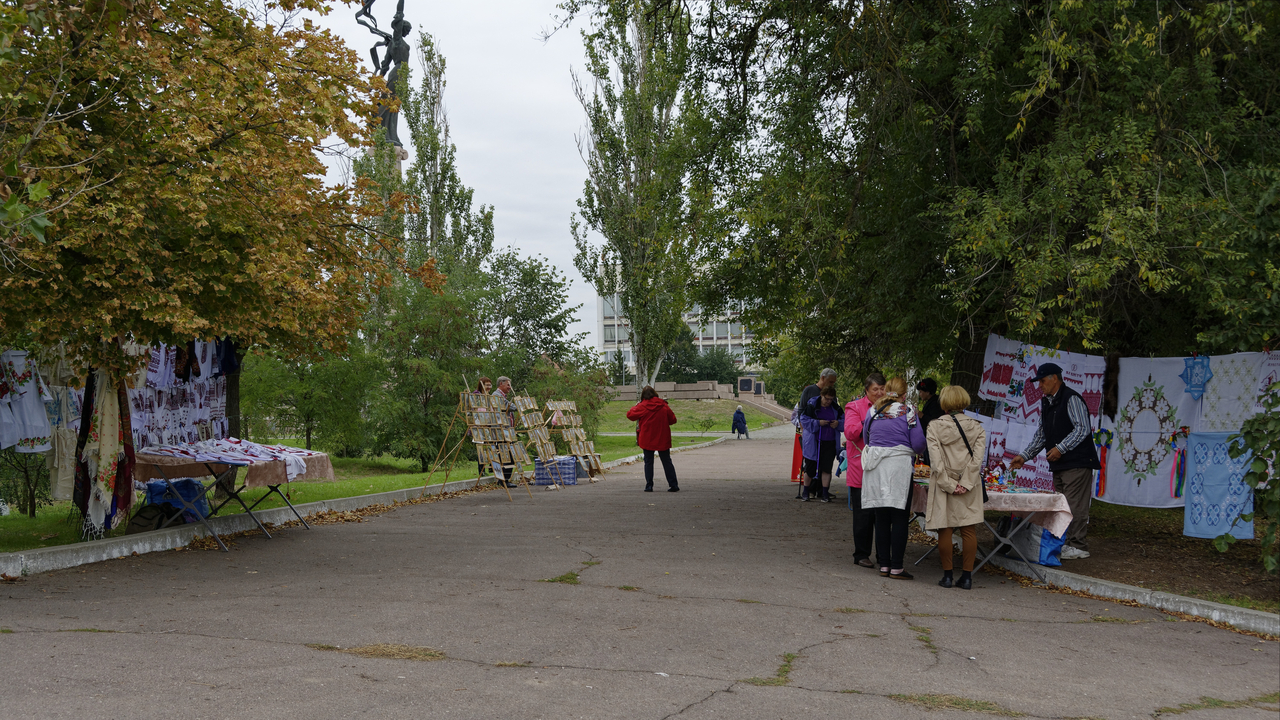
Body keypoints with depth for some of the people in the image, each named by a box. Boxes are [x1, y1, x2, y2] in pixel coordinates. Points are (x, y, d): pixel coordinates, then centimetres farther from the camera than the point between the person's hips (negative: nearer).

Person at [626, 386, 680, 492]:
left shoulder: (641, 407, -8)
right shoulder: (663, 406, -2)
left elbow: (630, 415, 2)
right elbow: (673, 420, 5)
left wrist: (635, 406, 18)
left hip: (647, 440, -2)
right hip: (663, 439, 2)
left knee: (648, 462, 7)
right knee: (667, 461, 9)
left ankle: (649, 485, 2)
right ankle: (673, 485, 7)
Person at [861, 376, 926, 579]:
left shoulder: (873, 411, 8)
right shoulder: (908, 412, -4)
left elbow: (866, 438, 17)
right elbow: (918, 444, -6)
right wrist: (914, 451, 15)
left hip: (875, 468, 4)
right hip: (899, 466, -4)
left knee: (881, 518, 9)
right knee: (900, 518, 0)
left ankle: (884, 565, 12)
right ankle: (896, 567, -2)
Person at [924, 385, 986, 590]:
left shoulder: (934, 428, -4)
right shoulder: (977, 427, 1)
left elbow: (936, 461, -11)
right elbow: (978, 458, -7)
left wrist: (949, 486, -8)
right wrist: (965, 483, -9)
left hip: (943, 484, -1)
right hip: (969, 485, 2)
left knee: (944, 530, 4)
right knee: (969, 529, 5)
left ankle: (947, 575, 6)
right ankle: (966, 576, 5)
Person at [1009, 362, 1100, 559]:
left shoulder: (1071, 399, -11)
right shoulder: (1045, 402, 17)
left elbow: (1083, 428, -17)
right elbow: (1041, 433, 22)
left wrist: (1061, 448, -21)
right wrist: (1024, 456, 15)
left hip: (1077, 462, -9)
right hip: (1059, 464, 9)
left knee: (1075, 504, -10)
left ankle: (1078, 546, -7)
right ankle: (1066, 543, 15)